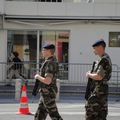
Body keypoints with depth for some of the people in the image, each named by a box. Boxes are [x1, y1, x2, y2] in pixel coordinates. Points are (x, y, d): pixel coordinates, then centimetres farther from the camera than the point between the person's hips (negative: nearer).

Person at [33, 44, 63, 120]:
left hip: (48, 93, -10)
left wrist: (38, 77, -13)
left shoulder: (50, 63, -21)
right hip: (48, 93, 10)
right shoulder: (53, 61, 12)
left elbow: (47, 81, -28)